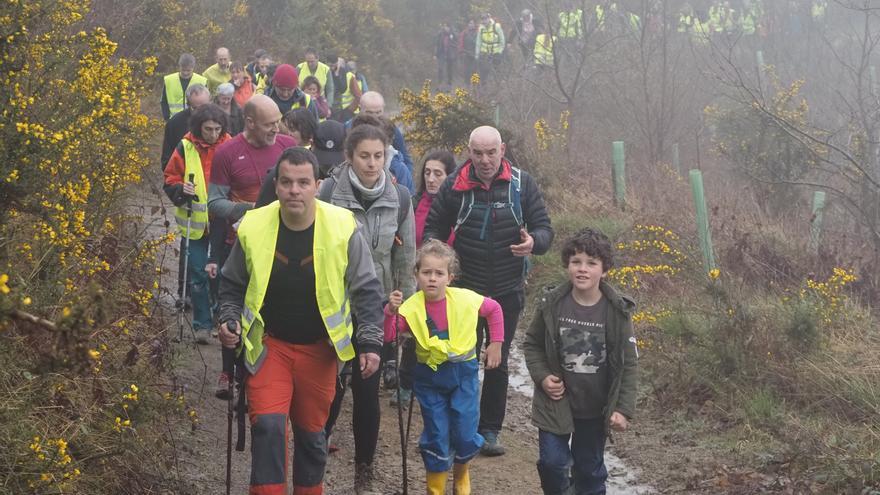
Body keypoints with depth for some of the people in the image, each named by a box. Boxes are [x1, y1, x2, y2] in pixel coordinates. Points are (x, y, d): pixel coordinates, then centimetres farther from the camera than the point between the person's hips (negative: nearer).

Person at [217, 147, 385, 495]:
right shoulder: (253, 228, -12)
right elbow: (232, 285, 6)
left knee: (312, 433, 14)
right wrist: (229, 320, -10)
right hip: (268, 344, 0)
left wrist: (370, 343, -10)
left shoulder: (342, 228, -15)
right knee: (267, 426, -16)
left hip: (319, 348, 0)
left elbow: (366, 290, -5)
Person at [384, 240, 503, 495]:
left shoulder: (466, 299, -12)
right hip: (429, 377, 0)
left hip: (463, 373, 0)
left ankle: (461, 475, 35)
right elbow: (388, 335, -20)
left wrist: (496, 344, 5)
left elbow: (494, 309, 6)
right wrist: (391, 311, -35)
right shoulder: (412, 307, -13)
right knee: (436, 437, 4)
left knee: (465, 435, 2)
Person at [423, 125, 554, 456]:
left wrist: (534, 242, -26)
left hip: (507, 292, 1)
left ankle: (490, 430, 19)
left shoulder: (522, 184, -6)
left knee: (498, 362, 9)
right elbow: (434, 227, 3)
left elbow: (544, 229, -2)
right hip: (465, 288, -1)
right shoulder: (454, 186, -7)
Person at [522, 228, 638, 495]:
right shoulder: (551, 304, -10)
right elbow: (532, 343, 5)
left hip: (595, 408, 0)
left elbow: (629, 364, -6)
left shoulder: (617, 312, -12)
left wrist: (624, 409, -10)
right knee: (552, 462, -5)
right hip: (556, 402, 0)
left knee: (589, 469, 14)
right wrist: (541, 376, -10)